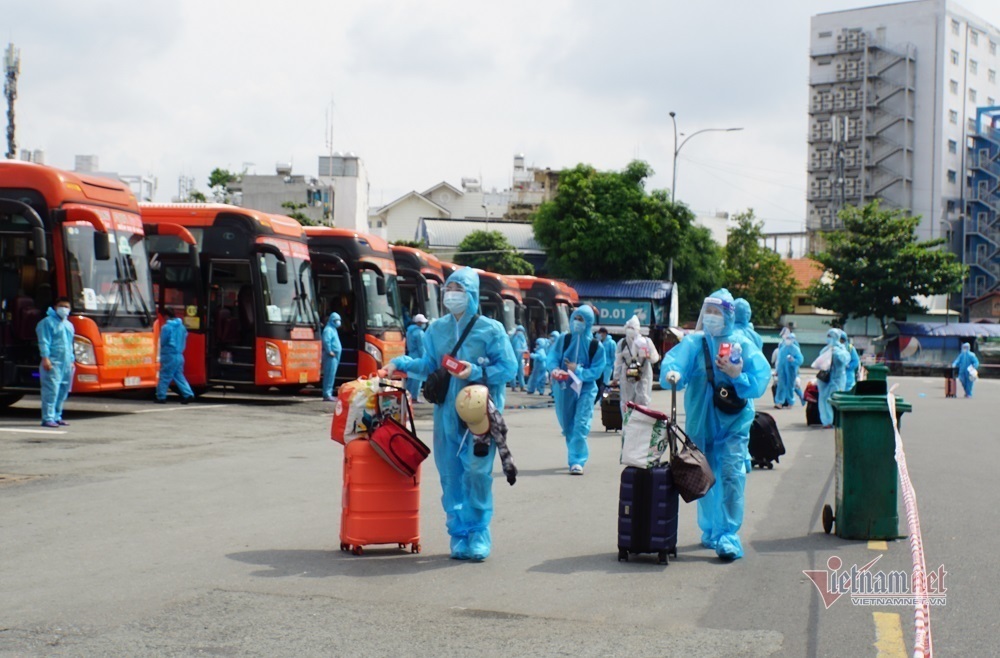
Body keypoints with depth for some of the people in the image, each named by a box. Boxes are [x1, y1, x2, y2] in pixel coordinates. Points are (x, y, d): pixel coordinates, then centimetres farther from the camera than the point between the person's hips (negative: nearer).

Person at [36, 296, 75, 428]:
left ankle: (57, 416, 17)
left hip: (66, 363, 8)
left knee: (63, 391, 8)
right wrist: (45, 357, -19)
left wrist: (72, 360, 23)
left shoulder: (69, 325, 23)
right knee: (51, 390, -14)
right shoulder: (48, 322, -2)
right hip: (53, 362, -8)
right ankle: (48, 418, -15)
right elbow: (44, 341, -10)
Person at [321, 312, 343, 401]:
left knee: (331, 375, 12)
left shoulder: (333, 329, 21)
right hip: (331, 356, -10)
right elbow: (326, 341, -23)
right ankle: (327, 394, -13)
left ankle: (328, 394, 16)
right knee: (329, 375, -11)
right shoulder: (328, 329, -11)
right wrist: (329, 351, -21)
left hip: (335, 356, 10)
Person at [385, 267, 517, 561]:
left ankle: (479, 536, 1)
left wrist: (477, 372, -15)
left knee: (477, 472, -10)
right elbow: (429, 365, 16)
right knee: (451, 475, 5)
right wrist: (400, 363, 3)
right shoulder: (437, 329, 10)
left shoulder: (490, 329, -2)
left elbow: (508, 368, -4)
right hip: (447, 412, 4)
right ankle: (459, 536, 15)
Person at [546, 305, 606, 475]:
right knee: (567, 425, 14)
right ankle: (577, 454, 35)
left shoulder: (595, 345, -5)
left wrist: (578, 370, -20)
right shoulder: (563, 339, 1)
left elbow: (596, 371, -7)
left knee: (581, 425, -14)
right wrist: (555, 369, -26)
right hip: (564, 388, 3)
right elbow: (552, 357, -6)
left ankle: (577, 461, -15)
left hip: (585, 389, -3)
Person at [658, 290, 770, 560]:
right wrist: (672, 373, -38)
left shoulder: (743, 345, 0)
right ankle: (710, 529, 28)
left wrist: (737, 375, -21)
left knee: (731, 476, -13)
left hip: (733, 421, -2)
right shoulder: (693, 343, 2)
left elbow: (759, 382, -5)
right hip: (700, 421, 2)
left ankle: (728, 535, -10)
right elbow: (674, 361, -16)